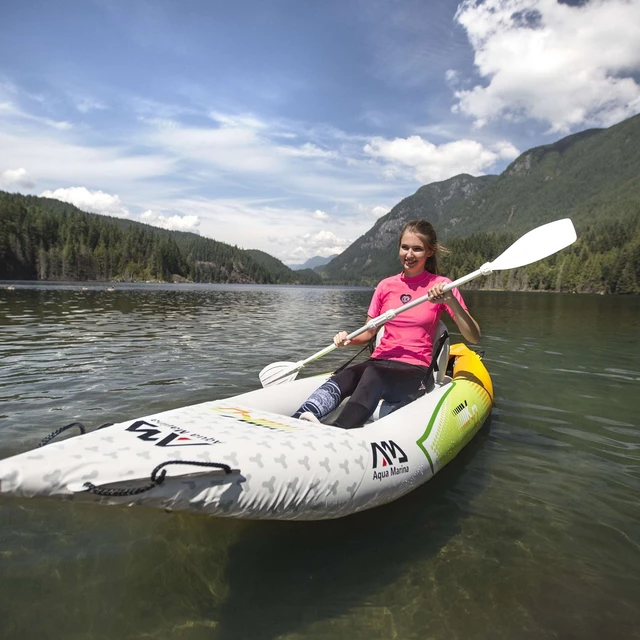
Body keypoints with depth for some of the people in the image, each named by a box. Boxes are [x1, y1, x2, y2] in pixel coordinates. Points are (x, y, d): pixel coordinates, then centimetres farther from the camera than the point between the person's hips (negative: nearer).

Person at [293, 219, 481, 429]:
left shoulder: (441, 285, 1)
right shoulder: (386, 286, 10)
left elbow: (474, 337, -6)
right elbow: (369, 333, 17)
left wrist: (451, 300, -20)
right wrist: (348, 339, -5)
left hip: (415, 370, -3)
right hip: (378, 362, 4)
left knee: (373, 375, -38)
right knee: (341, 379, -30)